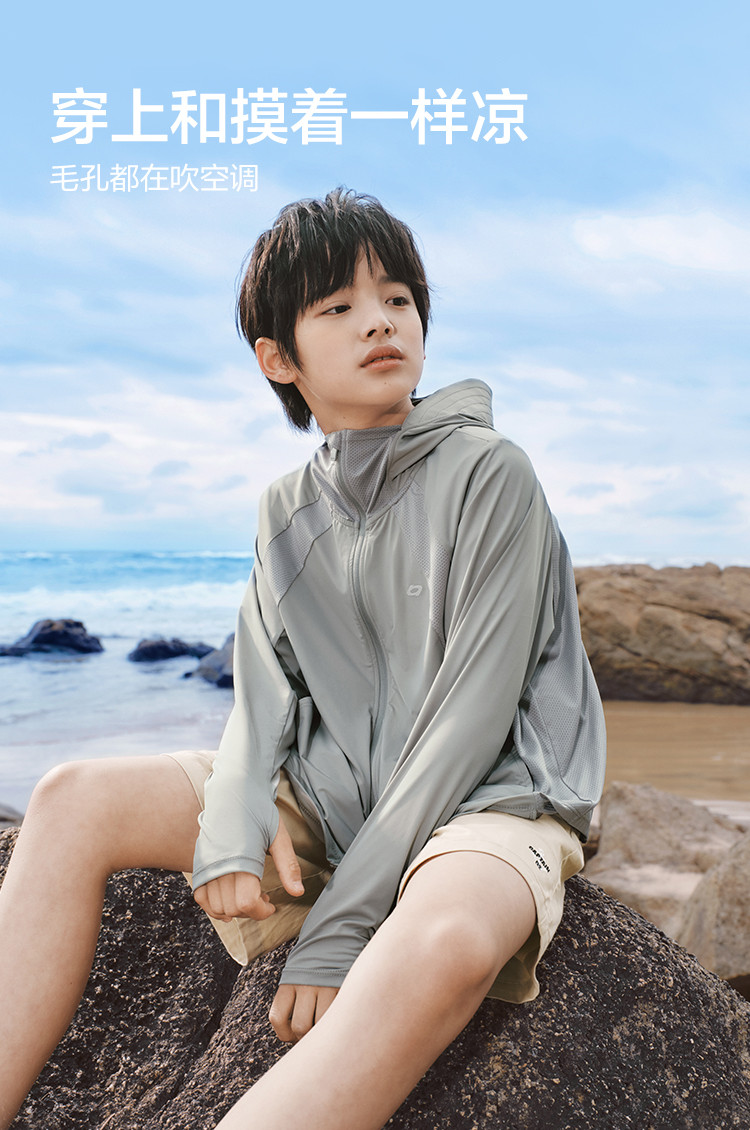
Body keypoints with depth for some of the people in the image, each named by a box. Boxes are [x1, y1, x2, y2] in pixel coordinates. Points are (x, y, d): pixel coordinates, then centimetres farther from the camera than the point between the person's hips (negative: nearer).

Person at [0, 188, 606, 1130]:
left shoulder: (488, 473, -11)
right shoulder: (287, 510, 8)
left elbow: (472, 713, -16)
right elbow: (264, 693, 5)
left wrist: (339, 928, -18)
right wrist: (234, 820, -18)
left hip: (483, 797, -5)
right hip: (330, 796, 6)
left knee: (447, 937, -40)